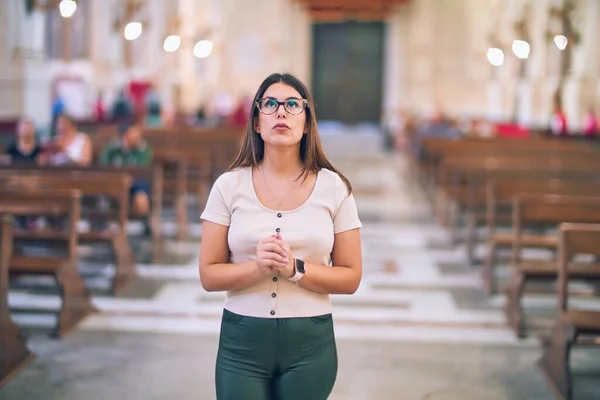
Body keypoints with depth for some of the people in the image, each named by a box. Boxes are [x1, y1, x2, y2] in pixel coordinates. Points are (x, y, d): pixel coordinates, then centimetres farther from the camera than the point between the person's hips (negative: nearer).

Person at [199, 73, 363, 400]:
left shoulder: (333, 187, -2)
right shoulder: (230, 185, -2)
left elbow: (350, 278, -1)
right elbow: (209, 275, -1)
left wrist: (295, 269, -16)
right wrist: (256, 268, -19)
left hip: (310, 343, 0)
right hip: (242, 340, 0)